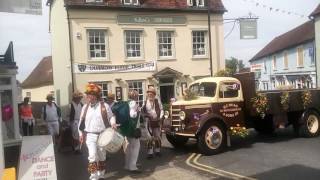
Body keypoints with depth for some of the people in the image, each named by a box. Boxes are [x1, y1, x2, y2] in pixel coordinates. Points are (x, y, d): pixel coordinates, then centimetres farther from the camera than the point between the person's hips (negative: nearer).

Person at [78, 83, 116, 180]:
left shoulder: (104, 106, -4)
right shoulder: (85, 107, 5)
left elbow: (111, 116, 4)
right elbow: (82, 121, 10)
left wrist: (113, 123, -16)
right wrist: (81, 133, 8)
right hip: (90, 135, 1)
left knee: (102, 155, 13)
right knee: (92, 155, -12)